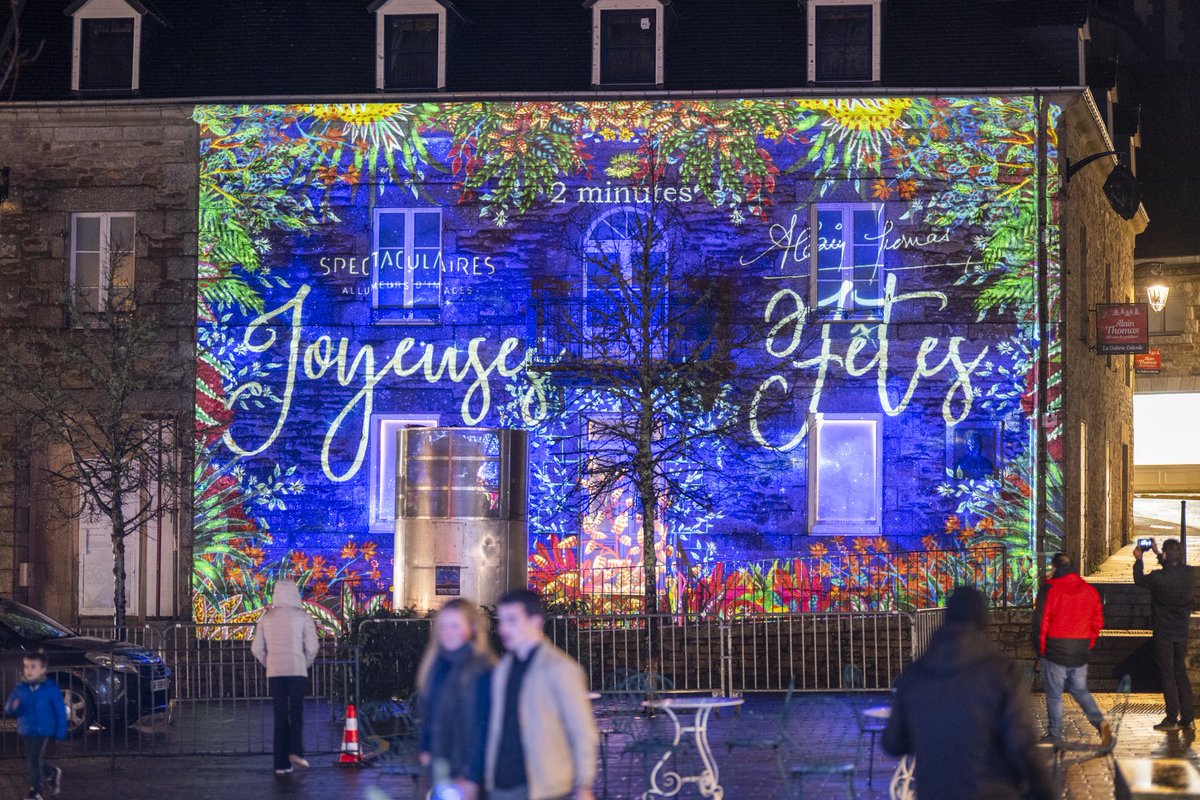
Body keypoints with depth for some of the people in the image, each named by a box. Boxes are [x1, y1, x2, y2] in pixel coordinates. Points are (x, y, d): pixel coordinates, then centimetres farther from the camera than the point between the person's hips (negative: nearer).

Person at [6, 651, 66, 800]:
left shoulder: (51, 688, -8)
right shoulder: (20, 689, 2)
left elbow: (60, 711, -3)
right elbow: (9, 709, 5)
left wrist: (60, 731, -5)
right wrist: (13, 707, -20)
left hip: (43, 730, -5)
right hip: (25, 730, 5)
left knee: (35, 760, -11)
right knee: (30, 760, 13)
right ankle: (52, 774, 39)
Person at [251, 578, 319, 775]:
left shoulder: (266, 618, 7)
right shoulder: (302, 617, -2)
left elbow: (257, 648, 6)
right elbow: (311, 647, -5)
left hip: (274, 672, 2)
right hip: (297, 670, -2)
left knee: (280, 715, 6)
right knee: (296, 712, 5)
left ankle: (281, 763, 4)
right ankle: (295, 751, -17)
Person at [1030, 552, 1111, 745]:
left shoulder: (1049, 589, -10)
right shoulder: (1090, 591, 6)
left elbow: (1040, 622, -10)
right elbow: (1098, 622, 8)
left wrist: (1040, 648, 3)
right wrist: (1088, 645, 16)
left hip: (1055, 651, -5)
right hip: (1080, 653, 5)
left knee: (1054, 695, 6)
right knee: (1081, 691, 16)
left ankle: (1055, 735, 11)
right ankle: (1100, 722, -5)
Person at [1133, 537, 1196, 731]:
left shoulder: (1159, 578, -22)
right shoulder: (1188, 574, -6)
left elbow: (1140, 580, -2)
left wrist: (1138, 560, 14)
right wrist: (1157, 553, 27)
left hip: (1163, 633, -5)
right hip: (1181, 633, 5)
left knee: (1167, 675, 2)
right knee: (1181, 674, 13)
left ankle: (1172, 719, 1)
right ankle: (1188, 719, 12)